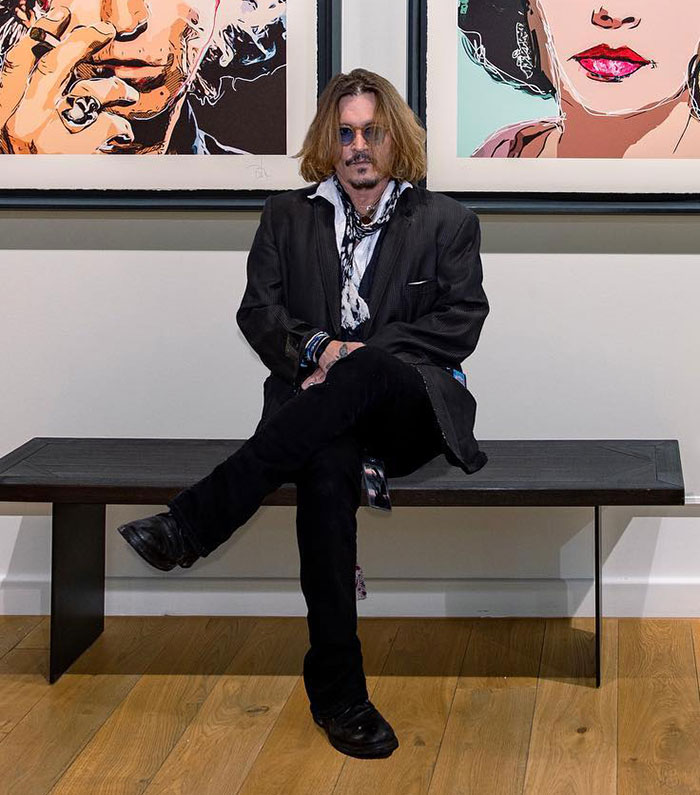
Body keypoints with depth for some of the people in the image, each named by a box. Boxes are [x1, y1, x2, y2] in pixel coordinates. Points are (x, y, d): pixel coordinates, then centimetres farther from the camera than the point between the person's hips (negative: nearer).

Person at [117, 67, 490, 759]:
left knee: (369, 368, -40)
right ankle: (337, 689, -35)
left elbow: (462, 322, 4)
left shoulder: (447, 222, 16)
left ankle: (194, 521, -40)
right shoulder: (287, 216, 22)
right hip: (316, 395, 1)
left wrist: (359, 354, -9)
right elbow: (258, 310, 11)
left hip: (411, 404, -1)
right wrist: (316, 348, -12)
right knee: (326, 467, -38)